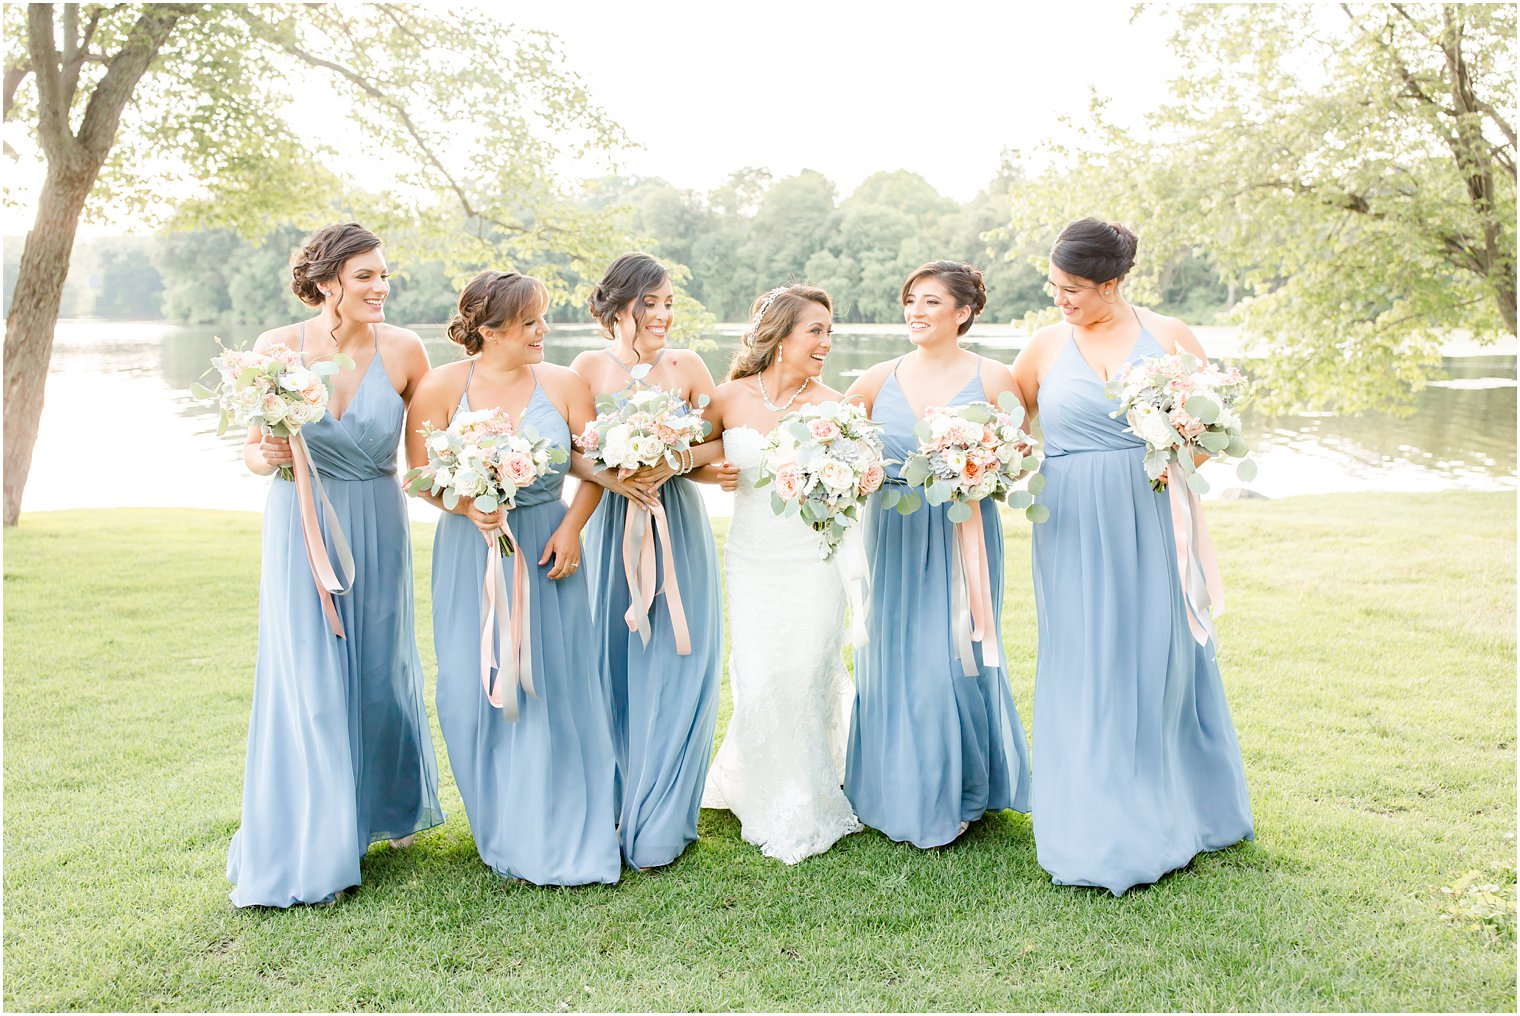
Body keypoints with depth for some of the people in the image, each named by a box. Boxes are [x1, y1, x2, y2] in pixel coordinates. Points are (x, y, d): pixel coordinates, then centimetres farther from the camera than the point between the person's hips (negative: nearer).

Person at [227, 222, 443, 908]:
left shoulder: (403, 350, -7)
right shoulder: (278, 348, -9)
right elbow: (252, 449, -2)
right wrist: (269, 457, -24)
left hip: (378, 527, 1)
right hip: (301, 526, -1)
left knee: (381, 671, 13)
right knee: (309, 682, 1)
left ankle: (391, 807, 39)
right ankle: (308, 845, 18)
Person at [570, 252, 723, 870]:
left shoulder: (687, 367, 3)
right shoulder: (590, 367, 2)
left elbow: (722, 442, 3)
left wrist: (672, 462, -14)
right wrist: (610, 476, -18)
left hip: (676, 525, 0)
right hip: (610, 525, 0)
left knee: (672, 668, 0)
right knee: (611, 665, 4)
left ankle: (658, 825, 12)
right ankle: (612, 807, 21)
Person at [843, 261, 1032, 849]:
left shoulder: (993, 379, -2)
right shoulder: (880, 379, 5)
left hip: (962, 534, -2)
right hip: (892, 535, 3)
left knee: (952, 655, -1)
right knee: (893, 655, 6)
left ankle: (956, 794, 19)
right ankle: (898, 789, 23)